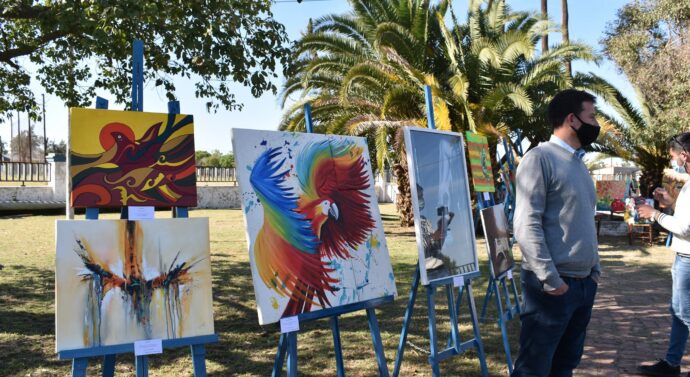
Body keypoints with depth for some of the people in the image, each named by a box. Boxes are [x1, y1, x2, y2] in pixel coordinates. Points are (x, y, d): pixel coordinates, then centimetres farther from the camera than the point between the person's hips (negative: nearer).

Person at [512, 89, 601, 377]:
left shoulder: (579, 164, 17)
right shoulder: (540, 158, -11)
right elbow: (526, 224, -19)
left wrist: (595, 269, 15)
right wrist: (550, 278, -21)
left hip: (585, 283, 9)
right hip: (552, 285, -8)